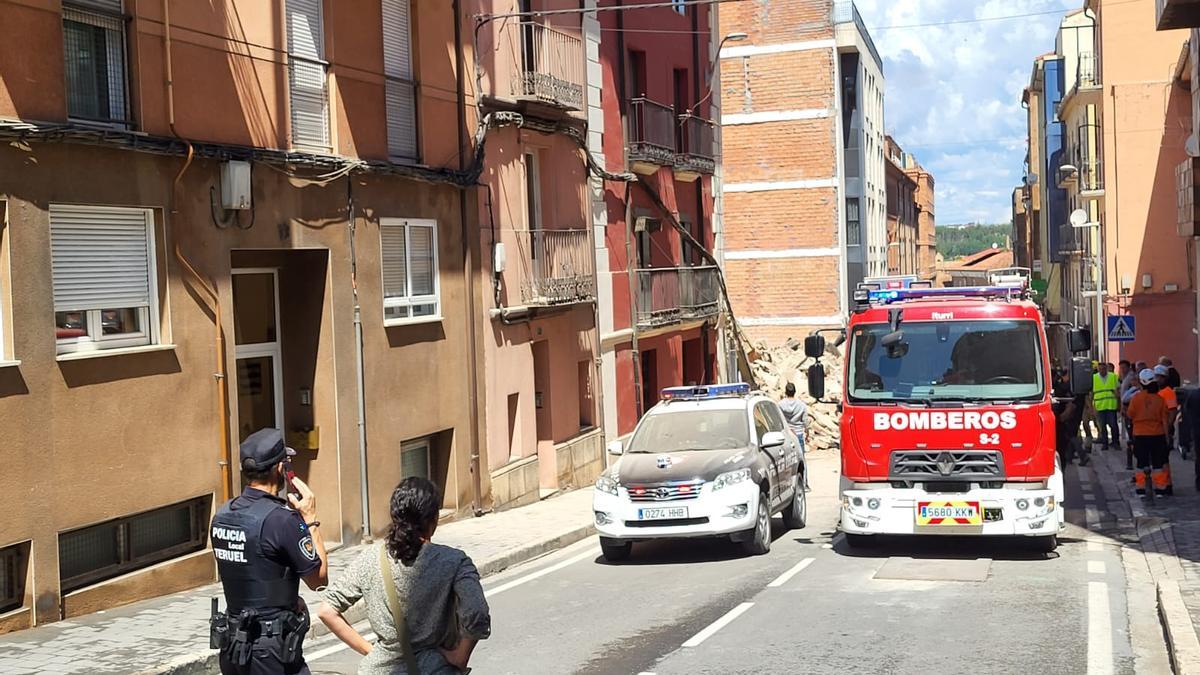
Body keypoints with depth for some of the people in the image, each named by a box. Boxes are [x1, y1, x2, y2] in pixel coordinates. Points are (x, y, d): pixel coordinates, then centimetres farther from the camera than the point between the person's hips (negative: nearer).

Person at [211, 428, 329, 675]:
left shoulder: (222, 515, 5)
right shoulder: (282, 519, -18)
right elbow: (319, 579, -8)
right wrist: (311, 519, -3)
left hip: (232, 645, 8)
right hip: (272, 652, -8)